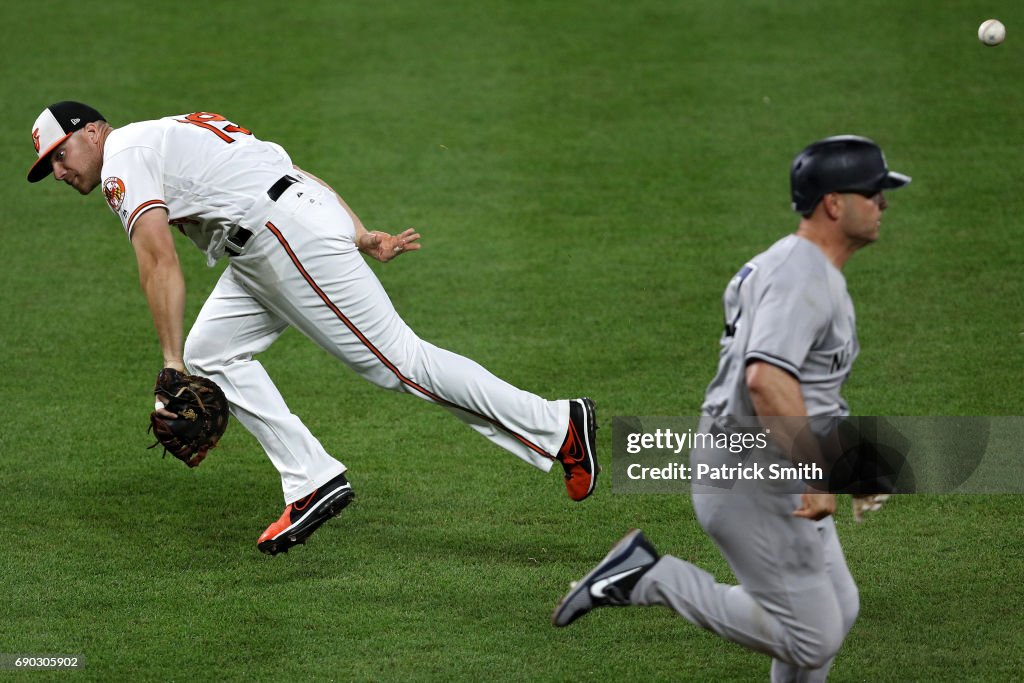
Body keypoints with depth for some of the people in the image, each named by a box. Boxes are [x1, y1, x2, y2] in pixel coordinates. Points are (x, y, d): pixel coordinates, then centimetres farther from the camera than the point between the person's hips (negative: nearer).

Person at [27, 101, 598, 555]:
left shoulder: (125, 157, -3)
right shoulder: (174, 134, 26)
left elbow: (160, 260, -17)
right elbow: (295, 173, 20)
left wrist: (172, 369, -19)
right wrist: (364, 240, 12)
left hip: (288, 235, -10)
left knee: (395, 360, -8)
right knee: (212, 353, 12)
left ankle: (558, 427, -6)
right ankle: (315, 482, 7)